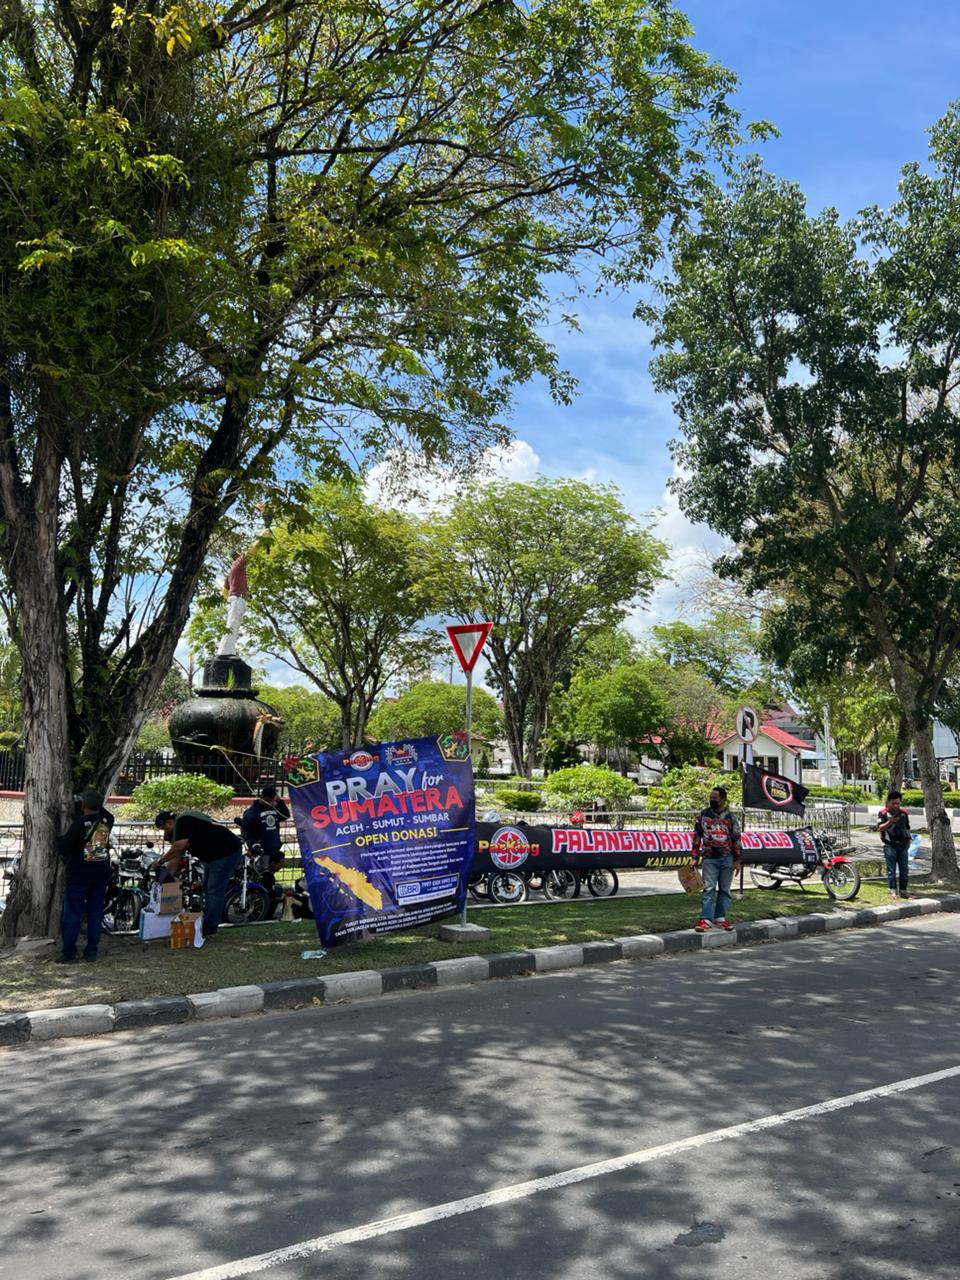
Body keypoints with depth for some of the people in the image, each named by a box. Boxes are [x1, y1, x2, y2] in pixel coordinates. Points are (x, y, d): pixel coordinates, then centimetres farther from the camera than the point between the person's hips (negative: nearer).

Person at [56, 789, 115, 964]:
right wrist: (94, 795, 22)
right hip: (101, 875, 5)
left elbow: (63, 849, -13)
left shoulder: (79, 824, -18)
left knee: (73, 913, 4)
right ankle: (91, 951, 14)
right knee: (95, 912, 11)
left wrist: (65, 835, 5)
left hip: (79, 875, -5)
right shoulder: (107, 819, -2)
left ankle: (69, 953, 6)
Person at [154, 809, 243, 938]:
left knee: (214, 891, -10)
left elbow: (179, 846, -28)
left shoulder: (183, 821, -17)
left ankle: (209, 929, -7)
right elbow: (176, 856, 16)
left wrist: (161, 861, -15)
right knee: (207, 889, 18)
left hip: (226, 853, -12)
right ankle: (206, 925, 26)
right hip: (213, 855, 12)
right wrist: (164, 877, 13)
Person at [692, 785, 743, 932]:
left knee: (724, 889, 8)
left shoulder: (731, 817, 1)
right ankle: (706, 919, -9)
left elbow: (737, 839, 2)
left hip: (727, 859, 1)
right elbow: (697, 836, 5)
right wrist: (695, 858, 2)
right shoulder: (703, 815, 3)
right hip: (709, 858, -1)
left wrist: (737, 860, -1)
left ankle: (720, 918, 18)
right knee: (709, 889, -8)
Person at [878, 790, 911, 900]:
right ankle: (893, 891, 1)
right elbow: (880, 828, -12)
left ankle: (903, 890, 13)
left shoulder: (904, 812, 9)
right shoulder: (884, 813, -5)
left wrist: (908, 838, 15)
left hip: (903, 845, 4)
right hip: (890, 845, -4)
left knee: (904, 869, 5)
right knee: (891, 869, -2)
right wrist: (890, 822, -27)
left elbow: (907, 827, 22)